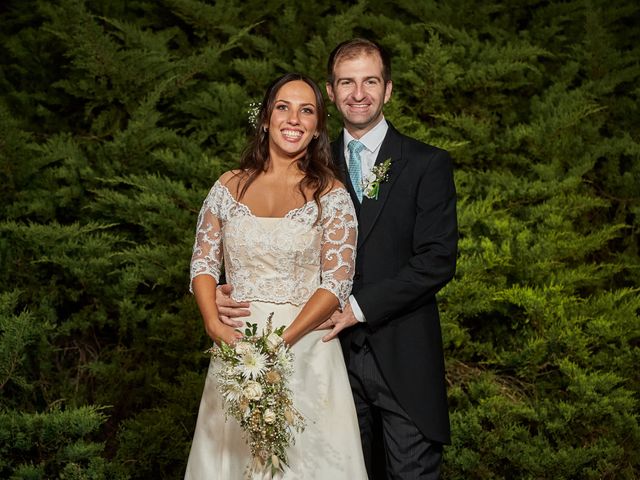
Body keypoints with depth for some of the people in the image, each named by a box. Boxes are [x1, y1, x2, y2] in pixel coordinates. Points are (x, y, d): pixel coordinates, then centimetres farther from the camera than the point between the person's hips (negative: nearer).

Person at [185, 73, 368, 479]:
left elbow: (337, 282, -9)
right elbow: (204, 263, 6)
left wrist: (281, 340, -19)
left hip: (304, 347, -2)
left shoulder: (331, 195, -3)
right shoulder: (229, 187, 5)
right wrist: (215, 325, -12)